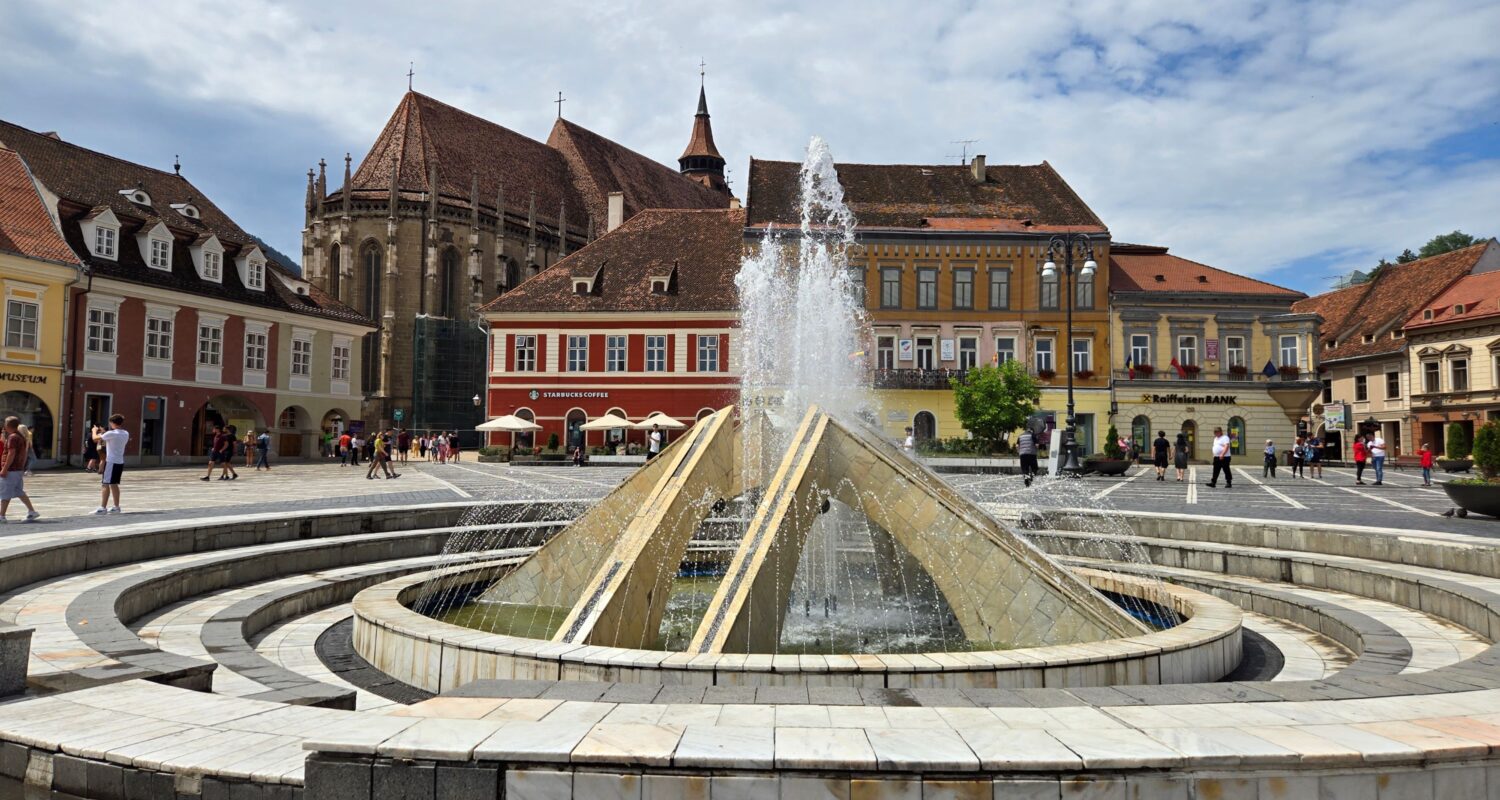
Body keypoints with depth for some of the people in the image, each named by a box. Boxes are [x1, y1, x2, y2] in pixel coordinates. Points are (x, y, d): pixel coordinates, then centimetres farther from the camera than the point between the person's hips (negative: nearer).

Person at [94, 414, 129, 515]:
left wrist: (94, 431, 11)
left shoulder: (111, 433, -14)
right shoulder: (126, 434, 9)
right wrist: (104, 432, 26)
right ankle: (116, 507, 19)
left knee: (105, 484, -5)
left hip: (111, 462, -8)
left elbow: (95, 438, -9)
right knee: (114, 484, 16)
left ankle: (102, 507, -7)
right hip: (120, 462, 8)